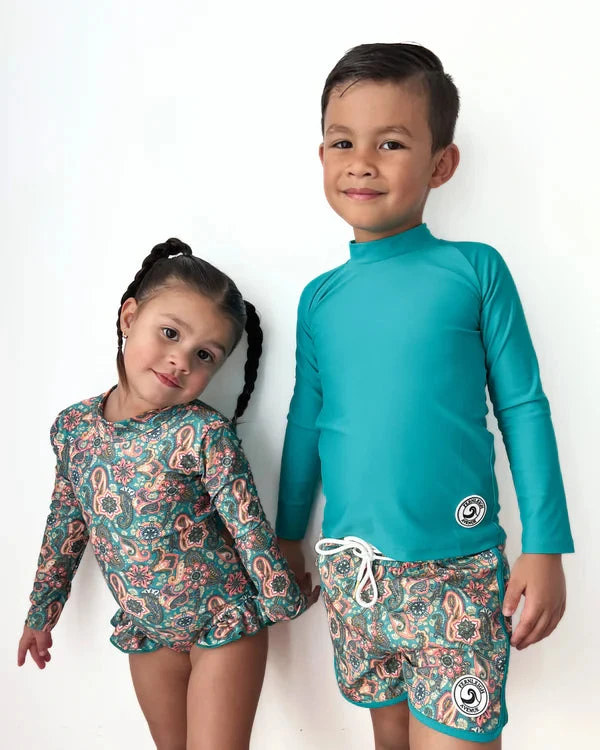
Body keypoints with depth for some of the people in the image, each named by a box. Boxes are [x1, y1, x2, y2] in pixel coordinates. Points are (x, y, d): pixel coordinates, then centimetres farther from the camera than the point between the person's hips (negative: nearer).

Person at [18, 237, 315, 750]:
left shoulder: (204, 434, -23)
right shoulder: (72, 427, -8)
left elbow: (250, 529, -16)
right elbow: (66, 525, 6)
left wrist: (284, 602, -7)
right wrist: (43, 611, 15)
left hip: (225, 625, -5)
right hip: (147, 632, 5)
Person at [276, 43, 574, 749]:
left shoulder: (474, 269, -6)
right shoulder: (319, 298, 3)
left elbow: (523, 407, -3)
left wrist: (545, 548, -5)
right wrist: (288, 537, 18)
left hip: (459, 574, -3)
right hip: (351, 572, 4)